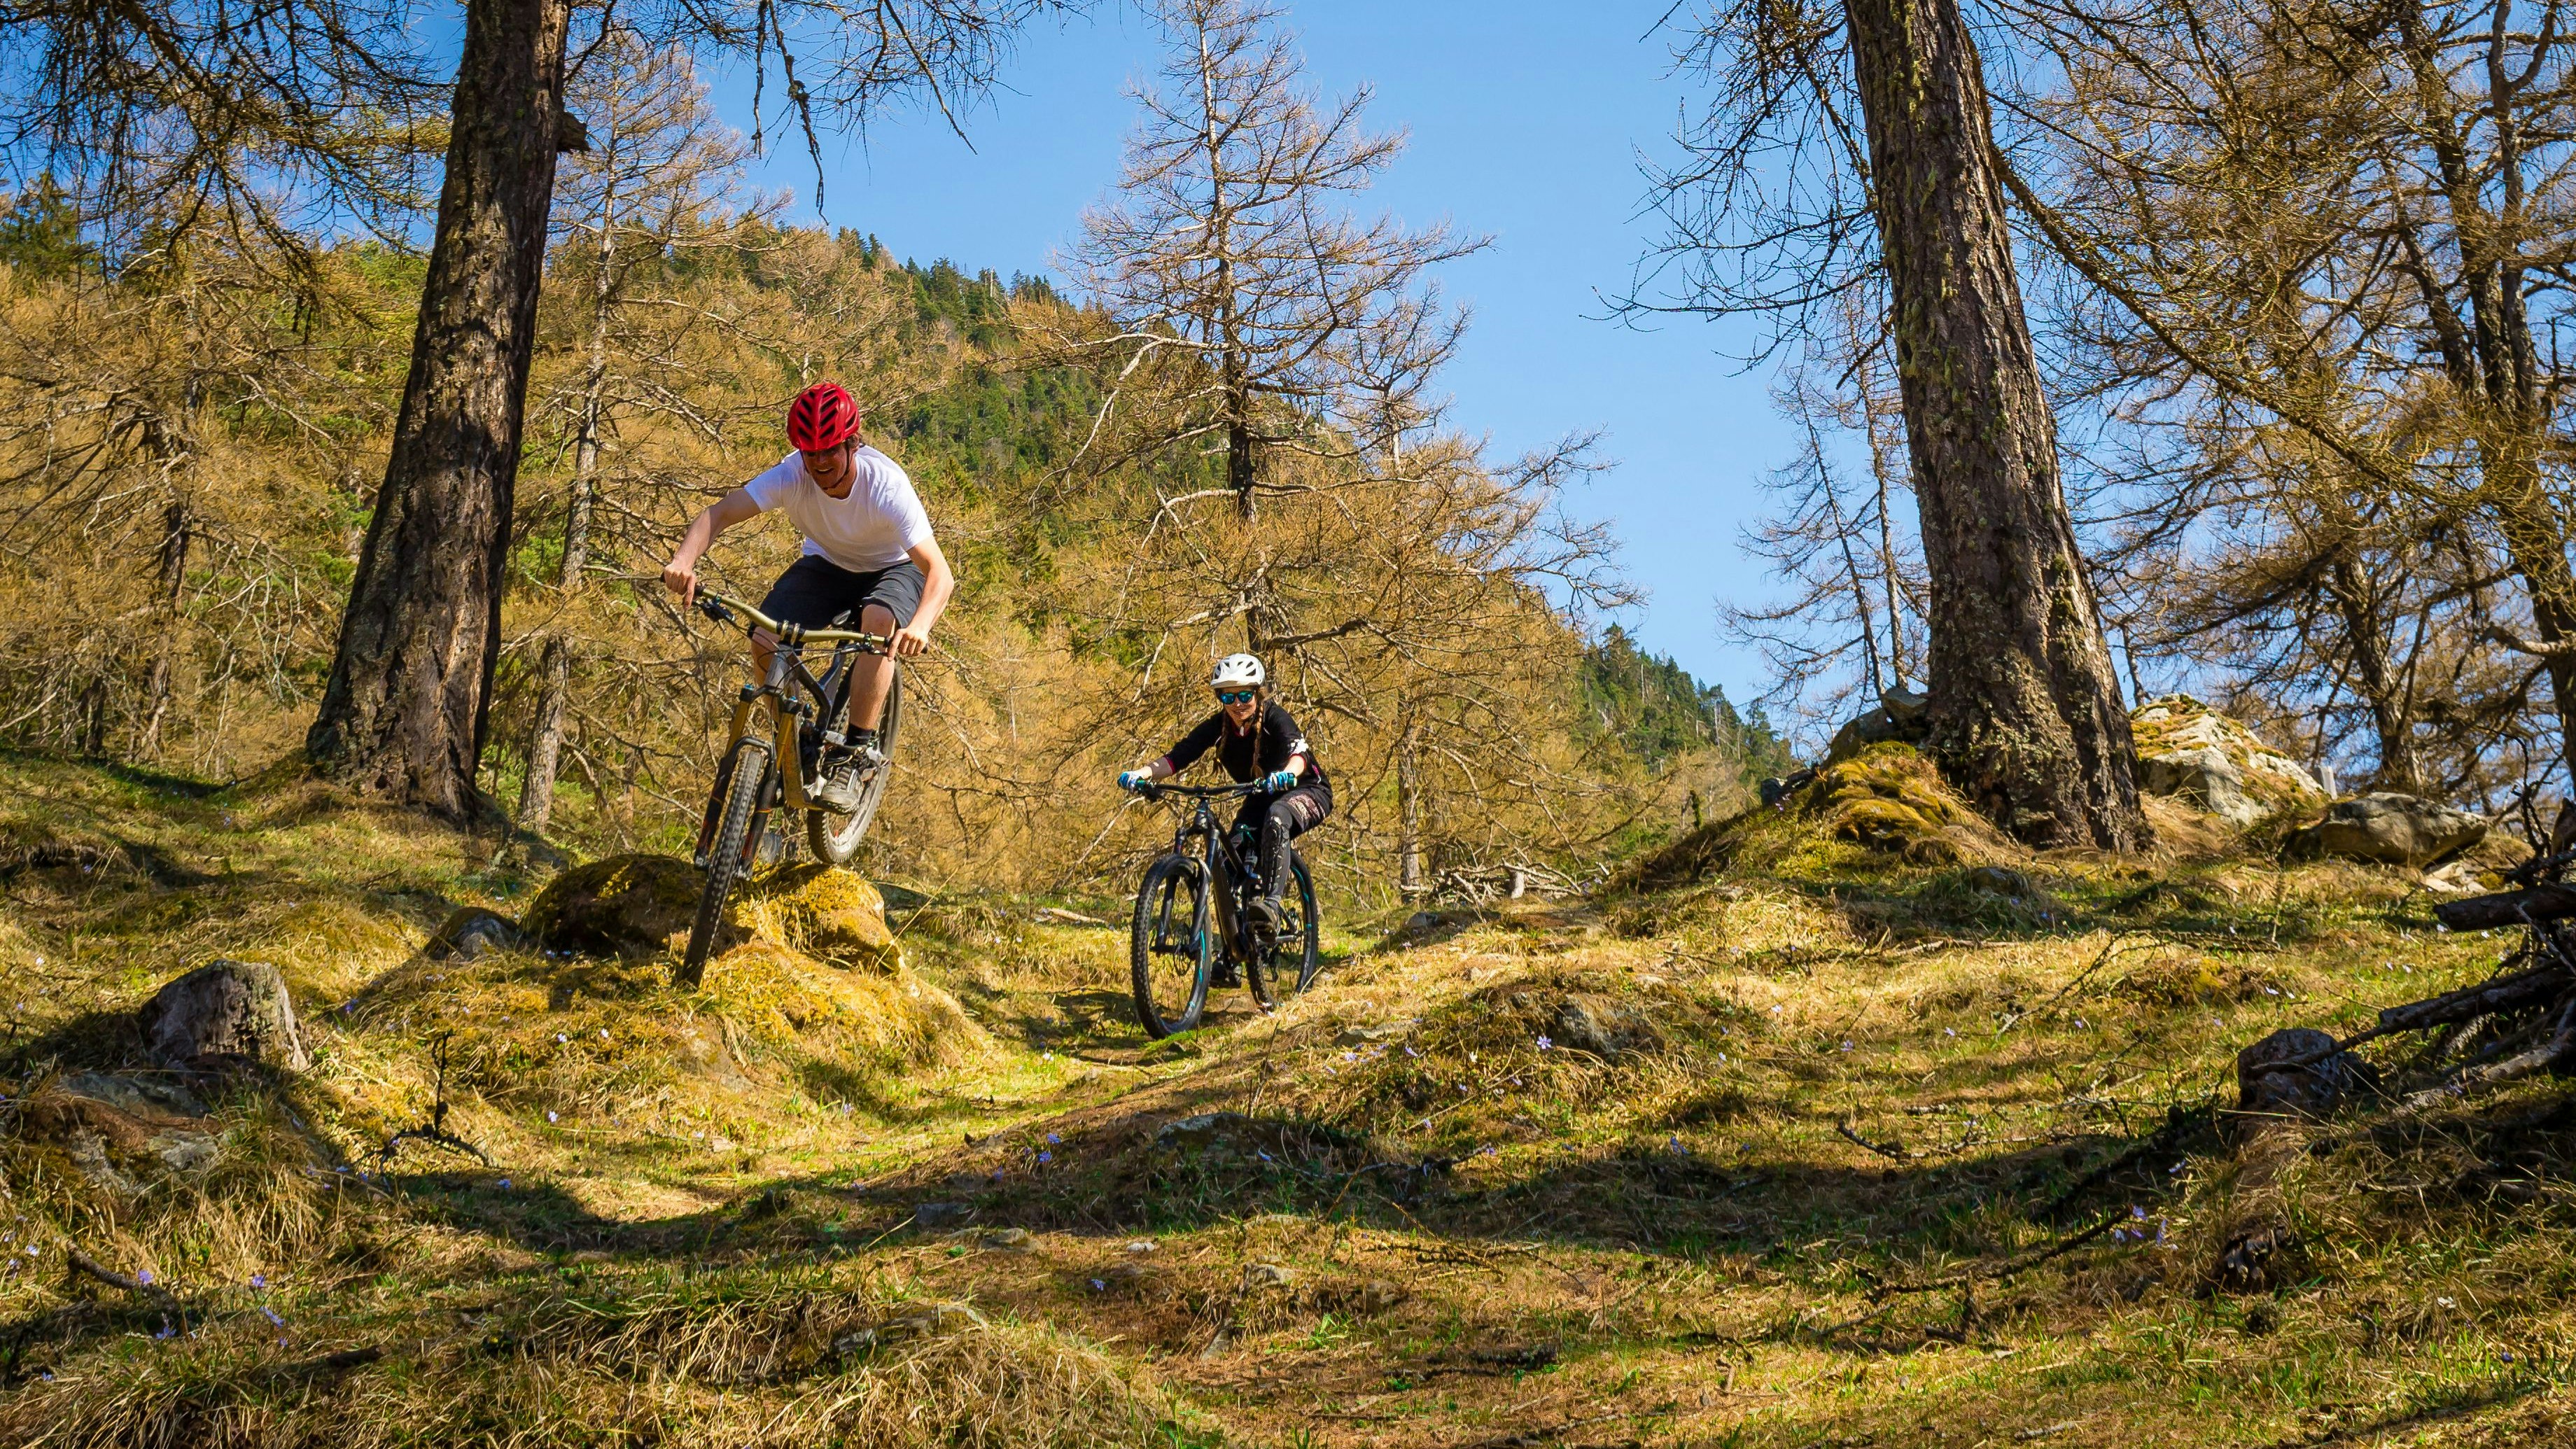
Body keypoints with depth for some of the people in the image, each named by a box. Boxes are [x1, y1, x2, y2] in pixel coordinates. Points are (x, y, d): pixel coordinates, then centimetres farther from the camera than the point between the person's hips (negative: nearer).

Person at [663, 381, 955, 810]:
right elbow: (718, 514, -29)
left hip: (892, 569, -3)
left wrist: (919, 627, -61)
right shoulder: (792, 475, -26)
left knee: (879, 620, -38)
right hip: (826, 565, 3)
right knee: (765, 643, -21)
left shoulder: (885, 485, -34)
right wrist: (684, 561, -50)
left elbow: (940, 572, -41)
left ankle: (858, 751, -26)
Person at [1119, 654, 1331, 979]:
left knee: (1277, 817, -39)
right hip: (1259, 799, 5)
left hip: (1306, 791, -5)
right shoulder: (1218, 726, -13)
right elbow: (1178, 756, -23)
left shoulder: (1274, 718, -24)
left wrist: (1287, 774, -66)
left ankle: (1272, 903, -44)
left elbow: (1298, 751, -42)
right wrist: (1144, 773, -42)